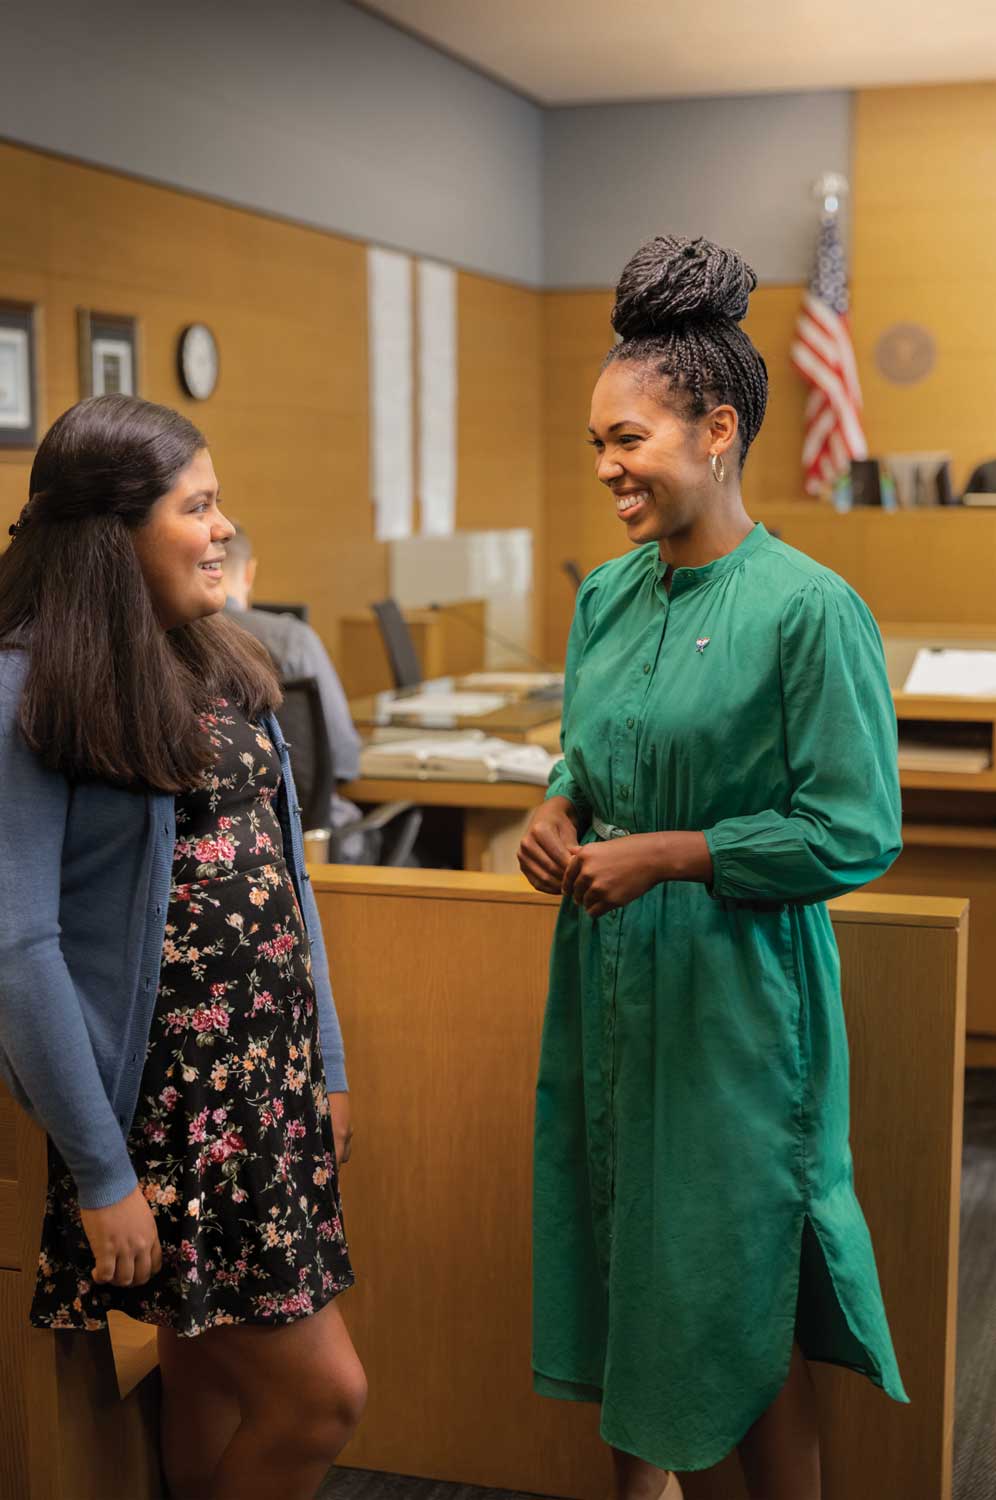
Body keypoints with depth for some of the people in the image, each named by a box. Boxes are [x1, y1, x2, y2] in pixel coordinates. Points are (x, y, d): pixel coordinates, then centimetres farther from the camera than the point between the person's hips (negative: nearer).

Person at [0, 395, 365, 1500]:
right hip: (166, 1105, -7)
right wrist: (101, 1175, -16)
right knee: (322, 1391, -1)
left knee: (213, 1372, 16)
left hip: (276, 1084, 7)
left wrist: (325, 1066, 12)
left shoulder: (223, 667, 9)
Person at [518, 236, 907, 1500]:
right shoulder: (608, 594, 5)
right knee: (614, 1254, 18)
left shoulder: (809, 610, -17)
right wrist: (559, 810, -4)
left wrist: (662, 855, -18)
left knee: (734, 1299, 5)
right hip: (607, 966, 7)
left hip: (733, 981, -7)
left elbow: (855, 834, -17)